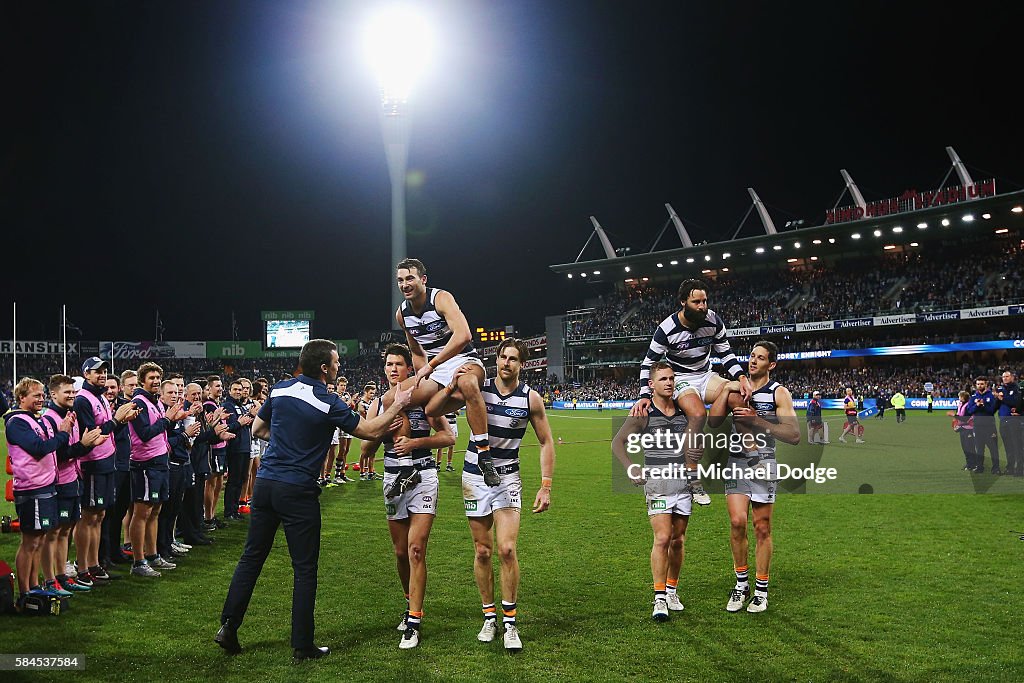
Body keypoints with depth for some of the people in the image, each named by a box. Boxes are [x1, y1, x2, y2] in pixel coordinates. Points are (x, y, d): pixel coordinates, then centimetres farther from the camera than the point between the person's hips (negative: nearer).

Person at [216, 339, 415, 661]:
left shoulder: (280, 390, 5)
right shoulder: (329, 403, -10)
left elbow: (257, 429, 18)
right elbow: (371, 431, -1)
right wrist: (398, 405, 7)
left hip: (264, 483, 5)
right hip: (298, 491, -5)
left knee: (251, 558, 14)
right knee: (305, 569, 3)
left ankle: (228, 627, 14)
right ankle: (302, 646, 8)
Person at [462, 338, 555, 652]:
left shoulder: (531, 399, -6)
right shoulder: (478, 388, -6)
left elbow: (546, 443, 3)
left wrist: (546, 487, -3)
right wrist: (455, 384, -29)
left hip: (508, 477, -1)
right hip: (475, 476, 1)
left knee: (507, 550, -12)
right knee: (483, 551, 4)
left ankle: (510, 623, -1)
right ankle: (489, 617, 19)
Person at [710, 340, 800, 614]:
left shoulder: (779, 393, 0)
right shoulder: (736, 389, 11)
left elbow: (794, 436, -10)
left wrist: (757, 420, -16)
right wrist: (727, 389, -7)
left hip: (763, 464, -2)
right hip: (736, 462, 2)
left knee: (762, 528, 1)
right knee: (737, 522, -11)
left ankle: (761, 590, 13)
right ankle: (741, 584, 5)